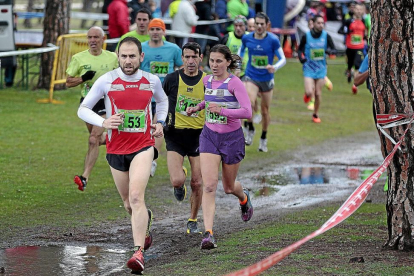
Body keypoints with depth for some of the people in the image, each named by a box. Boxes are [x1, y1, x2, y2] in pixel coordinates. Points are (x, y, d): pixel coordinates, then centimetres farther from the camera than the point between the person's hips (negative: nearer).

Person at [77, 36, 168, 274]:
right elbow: (83, 109, 0)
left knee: (136, 197, -21)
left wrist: (160, 123, 9)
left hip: (143, 146, -2)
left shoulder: (152, 81, 1)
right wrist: (103, 122, -16)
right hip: (116, 149, 2)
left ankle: (139, 253, -23)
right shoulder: (107, 81, -5)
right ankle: (147, 219, 49)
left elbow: (163, 100, 24)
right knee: (129, 204, 13)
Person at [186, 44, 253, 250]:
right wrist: (198, 107, 9)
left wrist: (221, 110, -27)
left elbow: (247, 111, -23)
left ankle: (244, 198, 52)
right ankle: (208, 234, -17)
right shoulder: (207, 81, 3)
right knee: (209, 185, -13)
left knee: (229, 187, 14)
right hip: (210, 136, 3)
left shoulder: (234, 83, -15)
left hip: (232, 138, -3)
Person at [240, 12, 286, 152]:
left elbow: (283, 59, -7)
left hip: (267, 79, 0)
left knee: (265, 110, 10)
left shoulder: (273, 40, -11)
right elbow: (241, 50, 19)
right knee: (249, 103, -27)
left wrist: (275, 67, -27)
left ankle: (263, 139, 31)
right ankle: (250, 130, -2)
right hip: (251, 77, 0)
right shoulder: (246, 38, -3)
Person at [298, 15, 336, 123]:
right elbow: (300, 49, 7)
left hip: (321, 69, 2)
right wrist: (301, 57, -13)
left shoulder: (326, 36, -3)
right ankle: (307, 94, 23)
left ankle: (315, 114, 26)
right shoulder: (306, 36, -6)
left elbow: (334, 50, 0)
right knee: (310, 93, -16)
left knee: (318, 94, 6)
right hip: (309, 68, -2)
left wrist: (328, 51, -23)